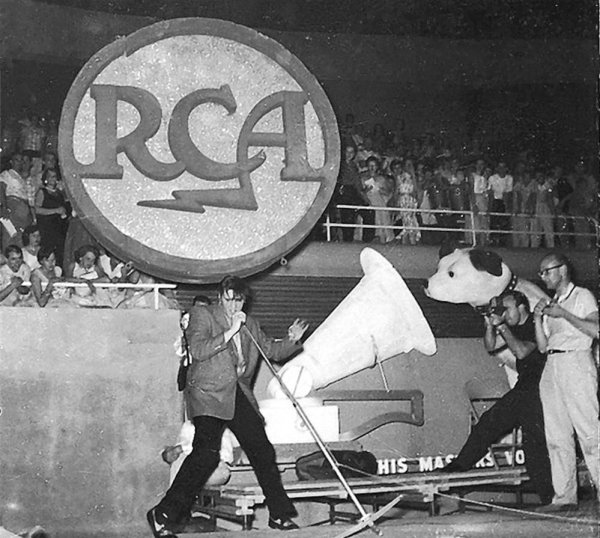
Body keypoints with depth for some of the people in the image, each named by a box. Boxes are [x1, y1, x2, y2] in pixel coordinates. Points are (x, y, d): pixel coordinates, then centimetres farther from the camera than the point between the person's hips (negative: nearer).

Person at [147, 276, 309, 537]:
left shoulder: (250, 324, 19)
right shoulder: (202, 315, 1)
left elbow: (271, 350, 23)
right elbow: (198, 350, -14)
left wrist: (291, 341, 4)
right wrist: (230, 332, -17)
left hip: (239, 395, 7)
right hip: (209, 394, -6)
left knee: (262, 451, 4)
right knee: (207, 452, -21)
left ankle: (280, 515, 15)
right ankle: (163, 513, -14)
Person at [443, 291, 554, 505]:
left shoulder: (536, 326, -13)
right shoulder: (513, 327, 10)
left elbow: (521, 351, -25)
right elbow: (490, 347, 13)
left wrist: (503, 328, -19)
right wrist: (491, 325, -2)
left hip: (539, 390, -8)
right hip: (523, 388, 8)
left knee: (534, 441, -9)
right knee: (489, 421, 5)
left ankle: (547, 496, -3)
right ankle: (461, 464, 13)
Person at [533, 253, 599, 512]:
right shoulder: (550, 304, 22)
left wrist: (565, 315, -12)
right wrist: (538, 319, 4)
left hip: (576, 363, -6)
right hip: (552, 366, 6)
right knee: (556, 435, 2)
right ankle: (564, 495, 3)